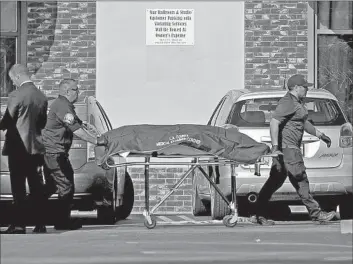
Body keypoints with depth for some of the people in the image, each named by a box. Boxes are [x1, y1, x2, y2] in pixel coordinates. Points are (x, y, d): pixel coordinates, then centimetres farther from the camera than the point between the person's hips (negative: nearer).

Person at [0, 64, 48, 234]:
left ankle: (19, 225, -4)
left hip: (18, 148, -6)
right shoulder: (42, 97, 7)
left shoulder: (16, 95, -14)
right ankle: (40, 224, 9)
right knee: (37, 188, 8)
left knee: (18, 189, -3)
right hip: (36, 148, 6)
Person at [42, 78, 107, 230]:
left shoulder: (62, 104, 17)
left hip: (49, 153, 11)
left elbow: (77, 126, 20)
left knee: (51, 186, 18)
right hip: (55, 153, -11)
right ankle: (62, 222, 2)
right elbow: (76, 130, -22)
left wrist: (96, 137, 15)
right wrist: (96, 141, -15)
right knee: (66, 187, -4)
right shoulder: (63, 107, -18)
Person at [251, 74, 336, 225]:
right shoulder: (288, 102, -15)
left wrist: (320, 135, 32)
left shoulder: (297, 102, 20)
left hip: (291, 147, 11)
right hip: (287, 147, -11)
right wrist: (275, 146, -30)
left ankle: (258, 215, 10)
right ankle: (315, 213, -2)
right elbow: (274, 122, -24)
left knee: (276, 181, 9)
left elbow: (304, 123, 33)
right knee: (300, 180, -6)